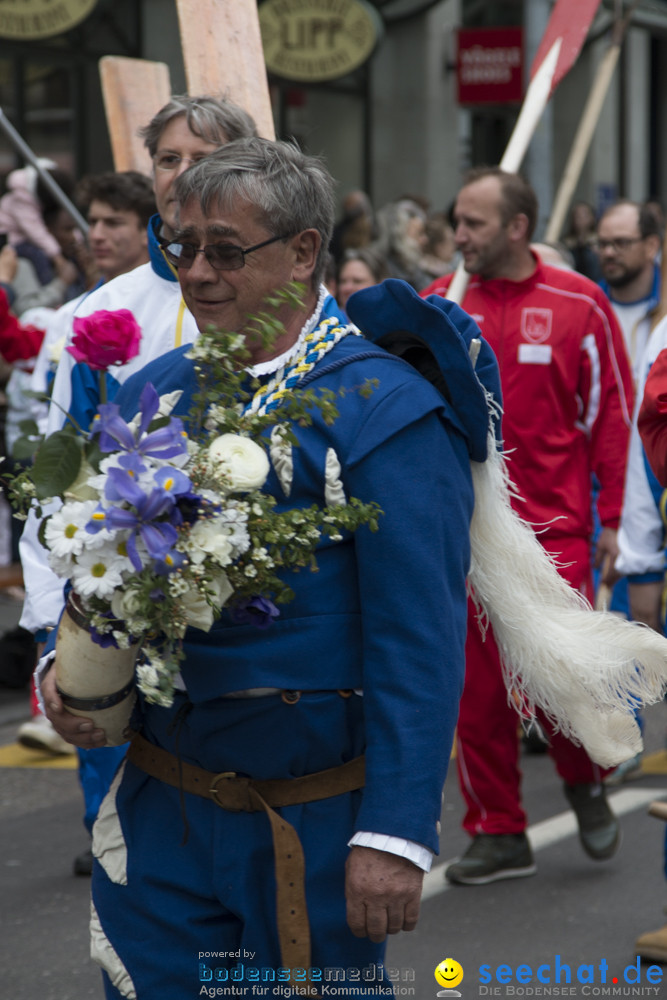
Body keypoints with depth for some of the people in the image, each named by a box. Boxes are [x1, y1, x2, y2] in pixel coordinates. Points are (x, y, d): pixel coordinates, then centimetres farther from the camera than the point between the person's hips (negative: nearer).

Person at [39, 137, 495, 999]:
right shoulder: (151, 393, 7)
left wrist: (396, 831, -21)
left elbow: (419, 641, -17)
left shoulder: (385, 411, -13)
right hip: (159, 807, 5)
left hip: (316, 820, -5)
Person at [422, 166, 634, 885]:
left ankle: (585, 781, 23)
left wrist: (609, 516, 3)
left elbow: (611, 412, 4)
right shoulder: (439, 302, 4)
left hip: (554, 526, -2)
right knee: (476, 689, 5)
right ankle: (498, 833, 18)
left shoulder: (579, 304, -1)